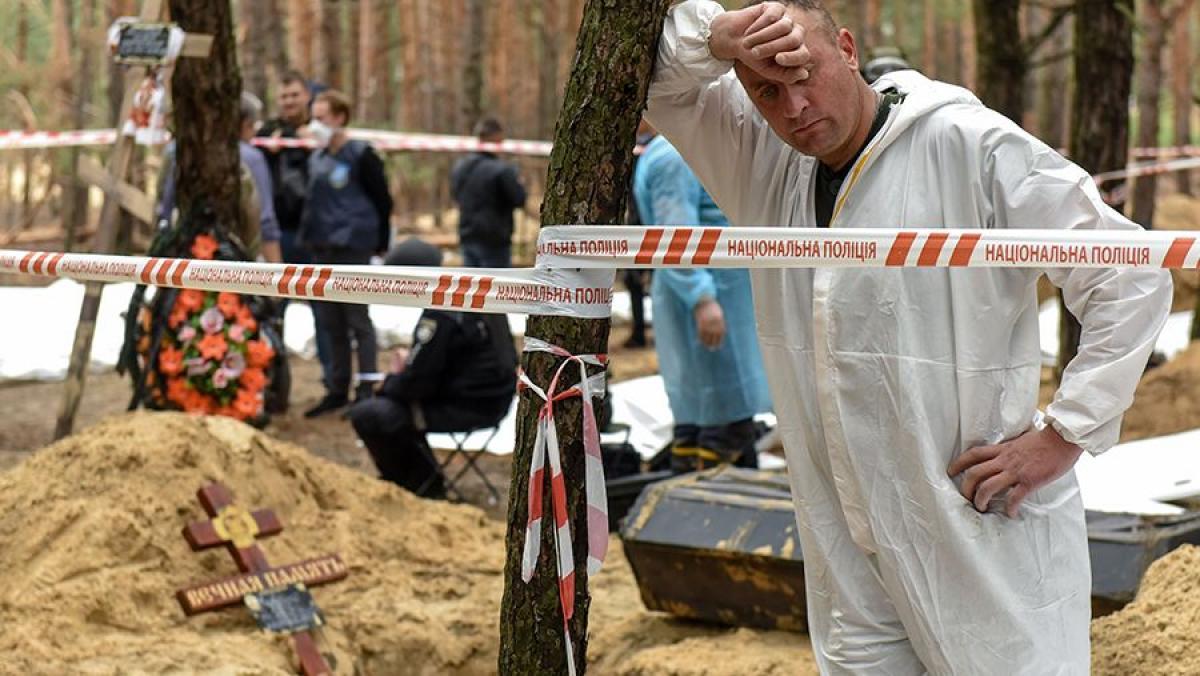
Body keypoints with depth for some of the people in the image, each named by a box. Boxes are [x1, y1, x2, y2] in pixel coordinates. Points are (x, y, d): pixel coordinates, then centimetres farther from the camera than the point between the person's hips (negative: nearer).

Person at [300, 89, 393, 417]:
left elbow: (382, 200, -5)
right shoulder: (317, 157, 12)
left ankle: (366, 393, 3)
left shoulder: (361, 155, -7)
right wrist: (308, 236, 12)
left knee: (357, 321, -2)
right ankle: (337, 389, 20)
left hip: (352, 248, -7)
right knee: (331, 323, 11)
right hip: (322, 249, 7)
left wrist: (381, 245, -4)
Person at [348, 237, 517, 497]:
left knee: (365, 415, -10)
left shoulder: (441, 316, -24)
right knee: (390, 399, 27)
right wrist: (411, 360, 7)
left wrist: (390, 382, -1)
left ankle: (422, 485, 8)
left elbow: (417, 384, -21)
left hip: (468, 408, -10)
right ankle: (418, 475, 30)